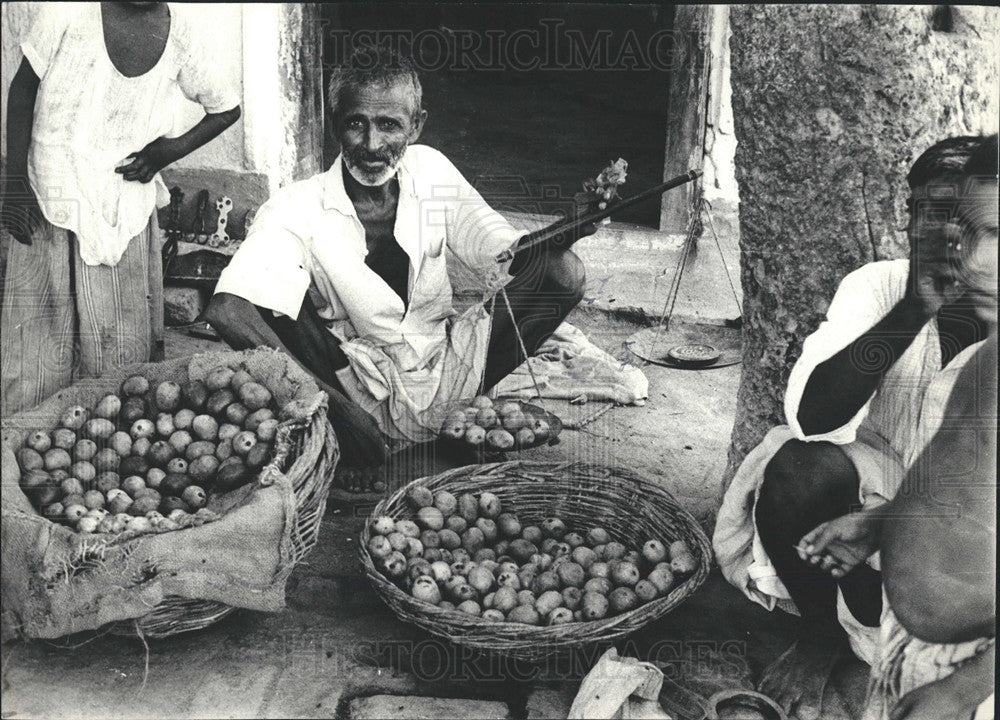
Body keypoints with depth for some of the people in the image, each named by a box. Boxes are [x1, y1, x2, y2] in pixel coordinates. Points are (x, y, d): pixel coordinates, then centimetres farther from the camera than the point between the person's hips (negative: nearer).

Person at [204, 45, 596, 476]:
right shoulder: (298, 208, -13)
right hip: (354, 388, -3)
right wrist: (338, 405, -35)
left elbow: (504, 263, -3)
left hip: (446, 375, 3)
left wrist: (561, 237, -27)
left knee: (564, 271, -14)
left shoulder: (432, 173, -1)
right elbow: (227, 311, -28)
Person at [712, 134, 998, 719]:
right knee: (799, 469, -31)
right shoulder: (881, 286, -14)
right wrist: (913, 311, -39)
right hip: (870, 488, 1)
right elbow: (814, 419, -29)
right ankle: (819, 636, -5)